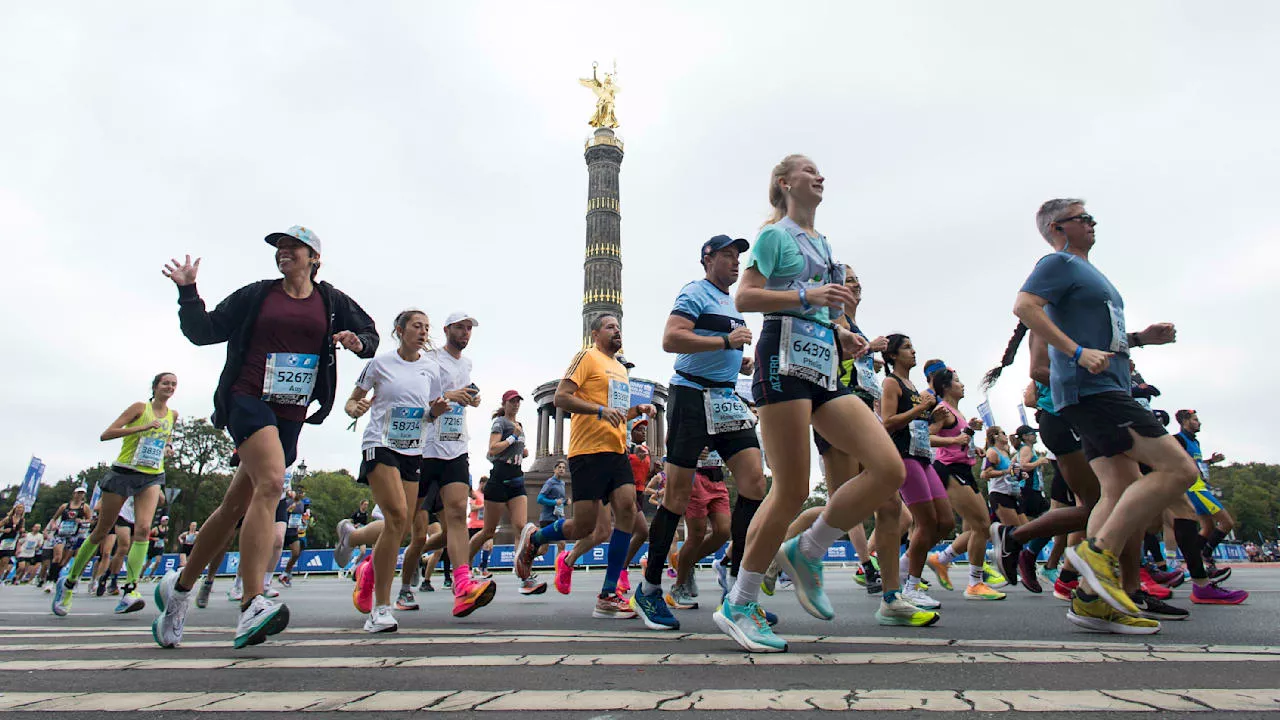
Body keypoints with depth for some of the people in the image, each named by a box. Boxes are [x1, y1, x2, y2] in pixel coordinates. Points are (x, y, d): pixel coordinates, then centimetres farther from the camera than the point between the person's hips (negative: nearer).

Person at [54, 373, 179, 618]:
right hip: (123, 473, -3)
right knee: (101, 532, 6)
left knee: (143, 528, -18)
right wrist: (142, 427, -21)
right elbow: (106, 434, -11)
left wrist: (166, 448, 9)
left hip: (152, 477, 3)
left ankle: (130, 590, -22)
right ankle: (68, 582, 27)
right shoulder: (140, 407, -4)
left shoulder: (173, 415, 10)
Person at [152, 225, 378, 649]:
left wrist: (358, 342, -9)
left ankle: (179, 587, 30)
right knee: (270, 482, -28)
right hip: (247, 399, -3)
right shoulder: (256, 295, 10)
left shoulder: (331, 302, 12)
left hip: (291, 415, 3)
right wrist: (188, 292, 0)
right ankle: (252, 608, -31)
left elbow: (370, 336, 13)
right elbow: (204, 332, 13)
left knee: (237, 506, 9)